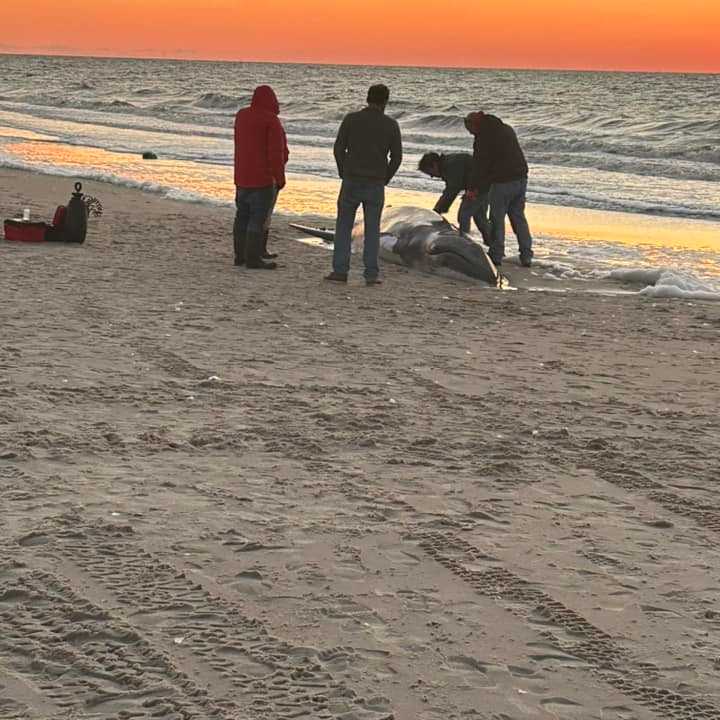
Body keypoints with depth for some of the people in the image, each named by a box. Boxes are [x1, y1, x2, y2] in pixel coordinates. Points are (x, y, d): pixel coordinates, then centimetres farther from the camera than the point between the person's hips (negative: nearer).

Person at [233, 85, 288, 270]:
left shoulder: (241, 116, 8)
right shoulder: (271, 121, -14)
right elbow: (276, 152, -15)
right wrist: (280, 177, -9)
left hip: (242, 177, 7)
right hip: (263, 177, -7)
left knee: (242, 216, 14)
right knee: (258, 218, -5)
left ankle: (240, 255, 20)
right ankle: (253, 258, -6)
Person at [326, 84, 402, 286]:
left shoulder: (351, 119, -2)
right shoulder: (391, 125, -1)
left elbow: (339, 148, -2)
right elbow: (397, 157, 1)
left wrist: (344, 174, 9)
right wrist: (385, 179, 12)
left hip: (351, 181, 0)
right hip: (375, 185, 0)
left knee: (344, 226, 7)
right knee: (372, 229, 7)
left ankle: (340, 271, 2)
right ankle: (371, 274, 3)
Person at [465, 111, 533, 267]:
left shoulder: (484, 136, -8)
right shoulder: (507, 129, 17)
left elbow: (479, 164, -7)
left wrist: (474, 188, 4)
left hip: (503, 181, -8)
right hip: (521, 178, 8)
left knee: (497, 218, 5)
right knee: (518, 216, 14)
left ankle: (496, 254, 10)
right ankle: (526, 256, 12)